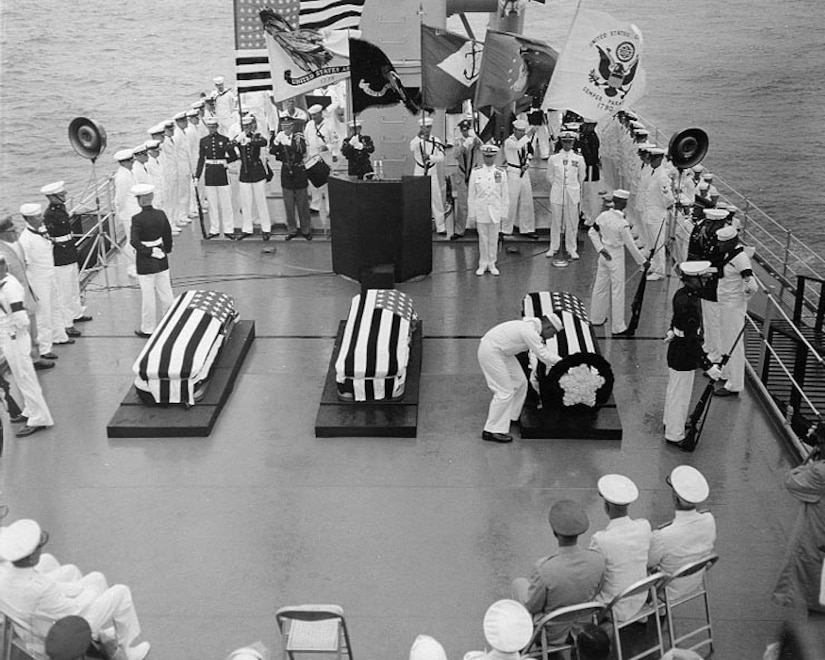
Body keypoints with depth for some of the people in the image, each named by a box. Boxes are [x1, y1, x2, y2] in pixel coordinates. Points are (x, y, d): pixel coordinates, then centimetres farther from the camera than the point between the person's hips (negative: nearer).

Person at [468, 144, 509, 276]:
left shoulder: (501, 172, 1)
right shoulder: (475, 172, -1)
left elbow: (505, 195, 4)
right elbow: (471, 194, 1)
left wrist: (503, 214, 1)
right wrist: (471, 214, -1)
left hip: (495, 211, 1)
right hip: (480, 211, 0)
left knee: (493, 239, 6)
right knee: (483, 238, 5)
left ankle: (492, 264, 17)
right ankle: (483, 264, 16)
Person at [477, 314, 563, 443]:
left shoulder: (533, 325, 6)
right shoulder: (529, 331, -25)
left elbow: (544, 348, 16)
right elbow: (543, 355, -22)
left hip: (502, 351, 11)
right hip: (490, 352, -11)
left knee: (520, 382, 15)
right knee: (505, 392, -10)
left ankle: (511, 417, 29)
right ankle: (491, 431, -5)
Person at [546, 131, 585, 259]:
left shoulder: (579, 159, 0)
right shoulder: (553, 159, 0)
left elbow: (581, 178, 12)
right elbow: (550, 177, 10)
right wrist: (558, 186, 10)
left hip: (573, 194, 0)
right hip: (557, 194, 0)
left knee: (572, 222, 3)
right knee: (555, 221, 4)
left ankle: (571, 249, 12)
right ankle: (553, 247, 15)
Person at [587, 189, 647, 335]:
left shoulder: (603, 215, -7)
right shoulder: (623, 224, -24)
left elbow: (592, 232, 1)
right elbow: (631, 246, -18)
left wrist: (600, 249, -1)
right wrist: (642, 261, -7)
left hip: (604, 256, 6)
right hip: (616, 257, -6)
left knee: (600, 286, 20)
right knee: (617, 291, 5)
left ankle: (597, 318, 36)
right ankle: (618, 327, 15)